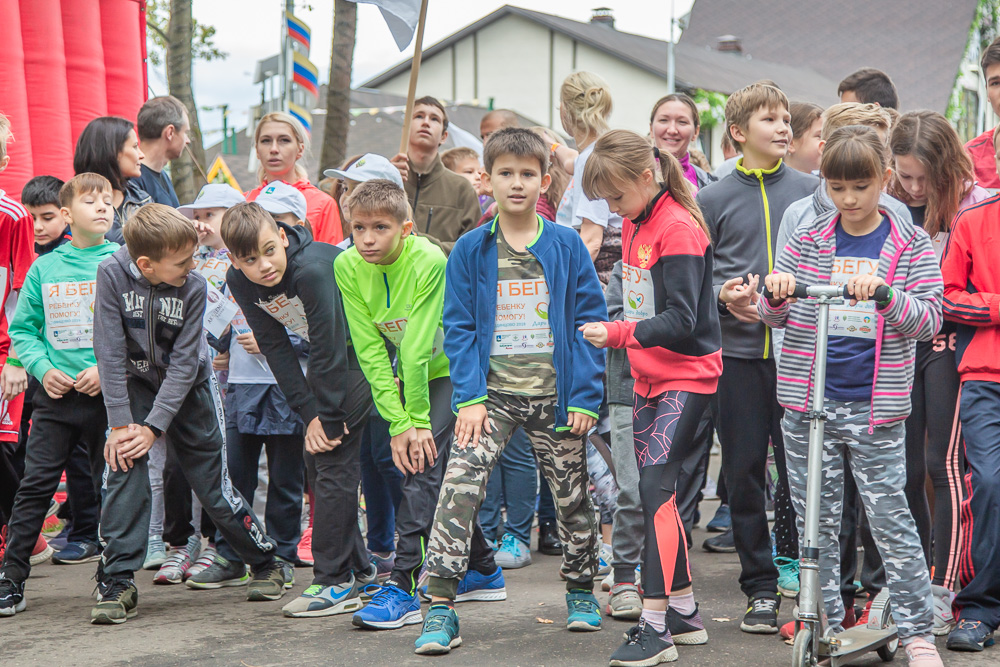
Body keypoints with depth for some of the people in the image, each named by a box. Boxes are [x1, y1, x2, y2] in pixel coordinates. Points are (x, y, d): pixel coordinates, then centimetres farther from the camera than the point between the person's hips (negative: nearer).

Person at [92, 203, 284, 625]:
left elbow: (184, 364, -19)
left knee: (210, 482, 2)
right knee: (124, 467, -17)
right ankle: (118, 585, -10)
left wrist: (153, 427, -23)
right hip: (136, 382, 0)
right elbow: (109, 352, -20)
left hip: (185, 386, 0)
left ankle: (266, 562, 23)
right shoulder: (112, 274, -22)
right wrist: (121, 423, -22)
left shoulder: (193, 286, -21)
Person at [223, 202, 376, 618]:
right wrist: (309, 414, -13)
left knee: (334, 460, -14)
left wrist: (327, 416, -20)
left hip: (363, 350, -8)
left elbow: (329, 351, -27)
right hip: (327, 357, 8)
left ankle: (335, 583, -10)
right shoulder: (240, 282, -12)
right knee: (315, 460, 7)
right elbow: (276, 349, -8)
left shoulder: (312, 270, -33)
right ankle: (357, 569, 18)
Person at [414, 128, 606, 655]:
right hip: (493, 394, 0)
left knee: (572, 496, 12)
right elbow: (458, 328, 0)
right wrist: (469, 397, -10)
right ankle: (440, 607, -13)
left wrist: (586, 396, -7)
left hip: (555, 394, 1)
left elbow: (591, 323, 0)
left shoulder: (567, 246, -1)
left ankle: (580, 591, 34)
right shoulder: (470, 251, 1)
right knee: (458, 485, -16)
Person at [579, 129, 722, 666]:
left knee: (655, 485, -15)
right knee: (655, 489, 11)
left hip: (687, 374, -9)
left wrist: (616, 334, -21)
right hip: (650, 376, 10)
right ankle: (684, 612, 22)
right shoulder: (635, 224, 11)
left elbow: (681, 320, -22)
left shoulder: (678, 229, -17)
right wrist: (622, 337, 11)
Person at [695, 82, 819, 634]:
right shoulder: (713, 199, 6)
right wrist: (724, 295, -11)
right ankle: (760, 587, 16)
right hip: (737, 353, 1)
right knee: (744, 472, 5)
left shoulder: (811, 191, 6)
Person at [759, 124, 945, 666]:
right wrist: (775, 293, -16)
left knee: (891, 520, -2)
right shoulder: (806, 239, 6)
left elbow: (929, 319, -5)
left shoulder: (911, 245, 2)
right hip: (807, 402, 2)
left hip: (875, 408, -2)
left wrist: (885, 293, -23)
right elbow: (772, 316, 8)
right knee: (816, 522, 8)